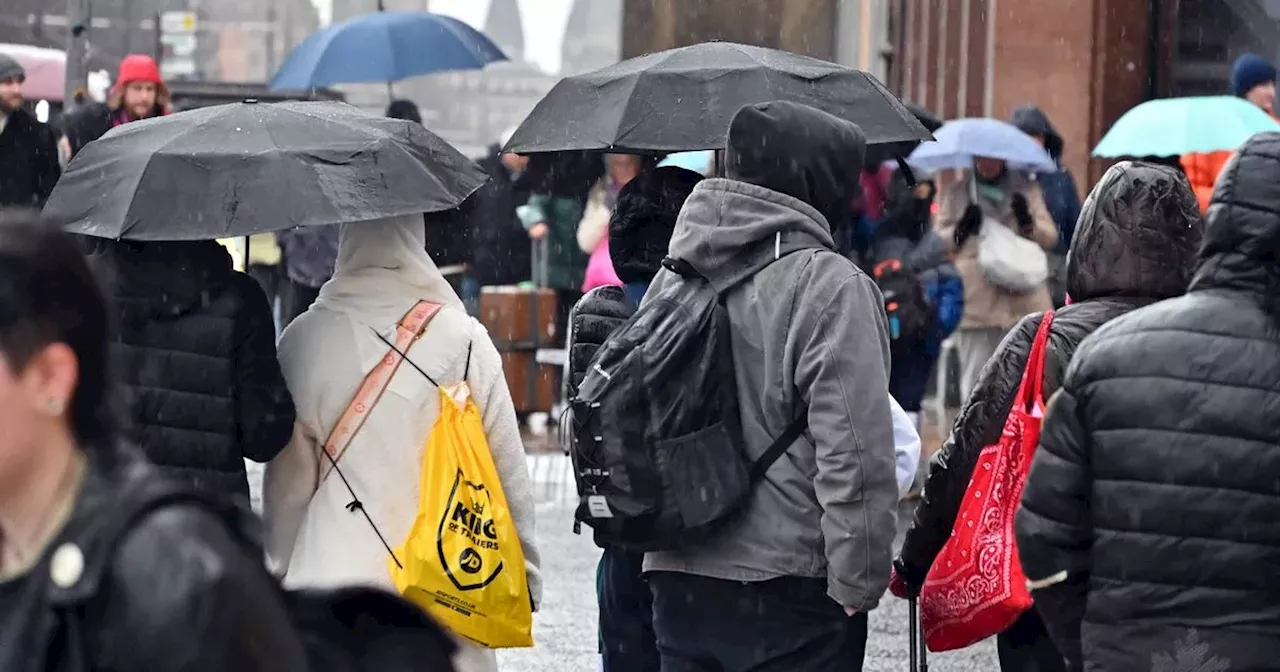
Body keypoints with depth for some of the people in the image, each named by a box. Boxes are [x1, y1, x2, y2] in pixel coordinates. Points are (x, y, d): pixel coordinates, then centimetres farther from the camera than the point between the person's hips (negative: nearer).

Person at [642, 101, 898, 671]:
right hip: (789, 590, -7)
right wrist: (859, 582, -12)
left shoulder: (673, 278, 10)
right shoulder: (829, 286, -13)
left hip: (677, 581, 7)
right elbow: (853, 455, -17)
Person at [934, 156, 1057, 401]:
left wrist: (1028, 222, -9)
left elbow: (1050, 237, 11)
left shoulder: (1027, 189, 16)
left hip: (1022, 300, 0)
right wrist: (961, 230, -9)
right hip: (976, 304, 0)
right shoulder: (956, 192, 14)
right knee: (975, 380, -2)